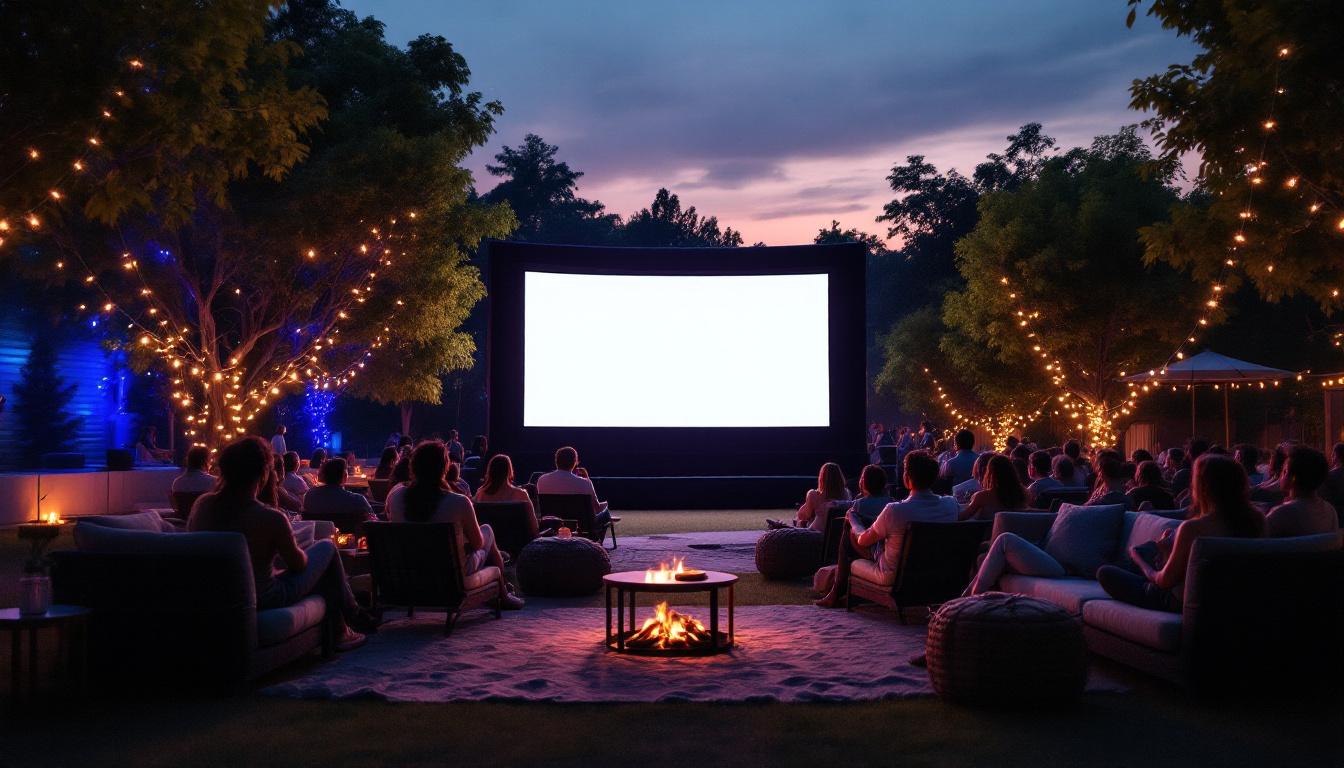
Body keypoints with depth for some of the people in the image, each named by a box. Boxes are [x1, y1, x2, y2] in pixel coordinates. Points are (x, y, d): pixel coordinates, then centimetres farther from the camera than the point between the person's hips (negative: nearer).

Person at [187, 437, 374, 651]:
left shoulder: (202, 505, -12)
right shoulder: (271, 519, -27)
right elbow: (298, 564, -10)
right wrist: (294, 548, 14)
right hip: (265, 599, -6)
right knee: (326, 547, 15)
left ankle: (339, 628, 39)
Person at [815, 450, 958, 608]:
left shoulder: (895, 510, -30)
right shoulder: (951, 505, -16)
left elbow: (863, 540, -13)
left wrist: (852, 518, 9)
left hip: (892, 577, -6)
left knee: (850, 534, 14)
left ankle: (836, 594, 30)